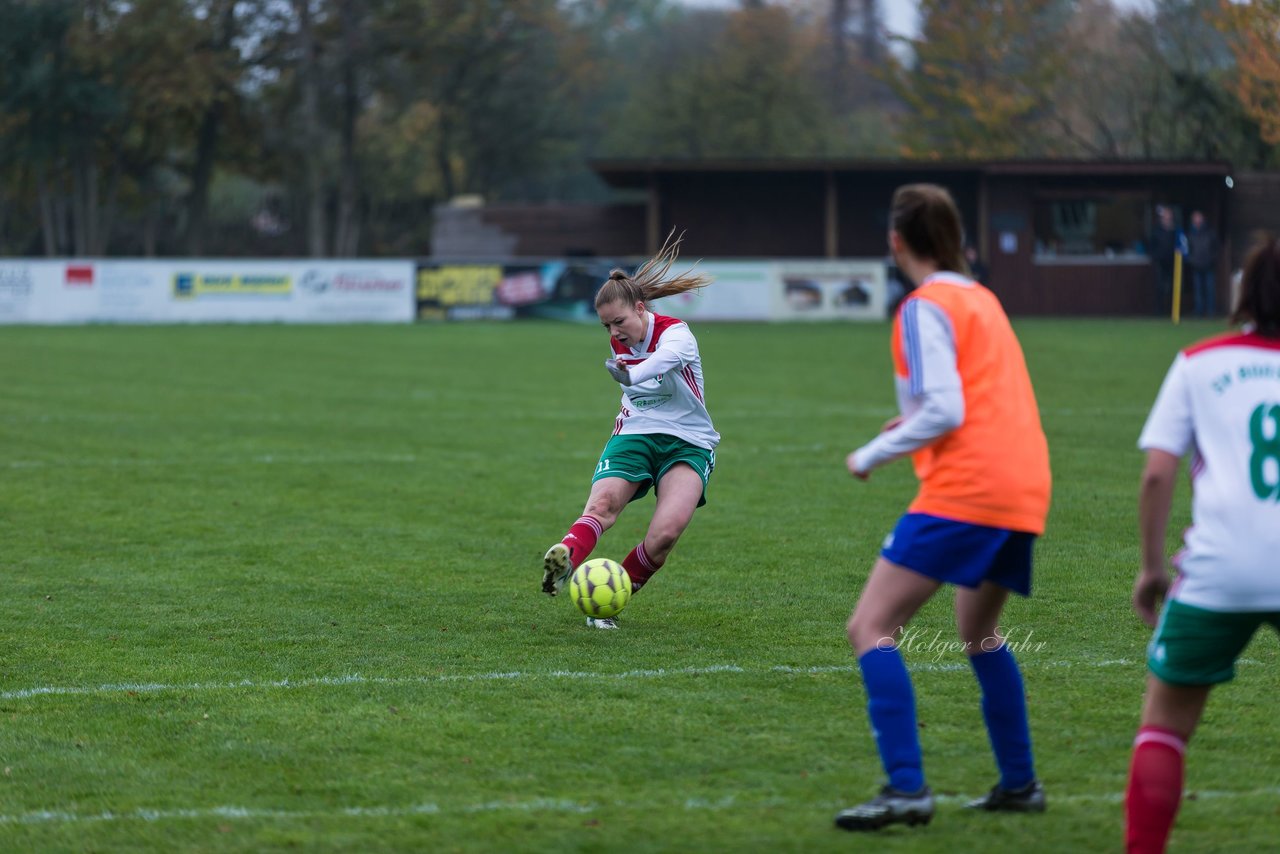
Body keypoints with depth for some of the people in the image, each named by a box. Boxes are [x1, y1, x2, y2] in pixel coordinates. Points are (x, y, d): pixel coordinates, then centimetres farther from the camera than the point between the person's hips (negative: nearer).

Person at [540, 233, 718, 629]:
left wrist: (631, 375, -61)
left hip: (687, 443, -4)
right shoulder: (620, 343, 6)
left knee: (665, 533, -26)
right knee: (602, 503, -28)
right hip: (634, 434, 4)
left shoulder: (675, 334, -17)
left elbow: (664, 359, -43)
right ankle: (564, 562, -56)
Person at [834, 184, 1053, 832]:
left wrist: (874, 454, -4)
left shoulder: (926, 307, -5)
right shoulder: (982, 299, 20)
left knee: (871, 626, -10)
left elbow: (945, 412, -14)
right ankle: (1019, 783, 29)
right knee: (978, 630, 29)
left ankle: (906, 788, -22)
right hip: (1024, 487, 9)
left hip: (964, 489, -9)